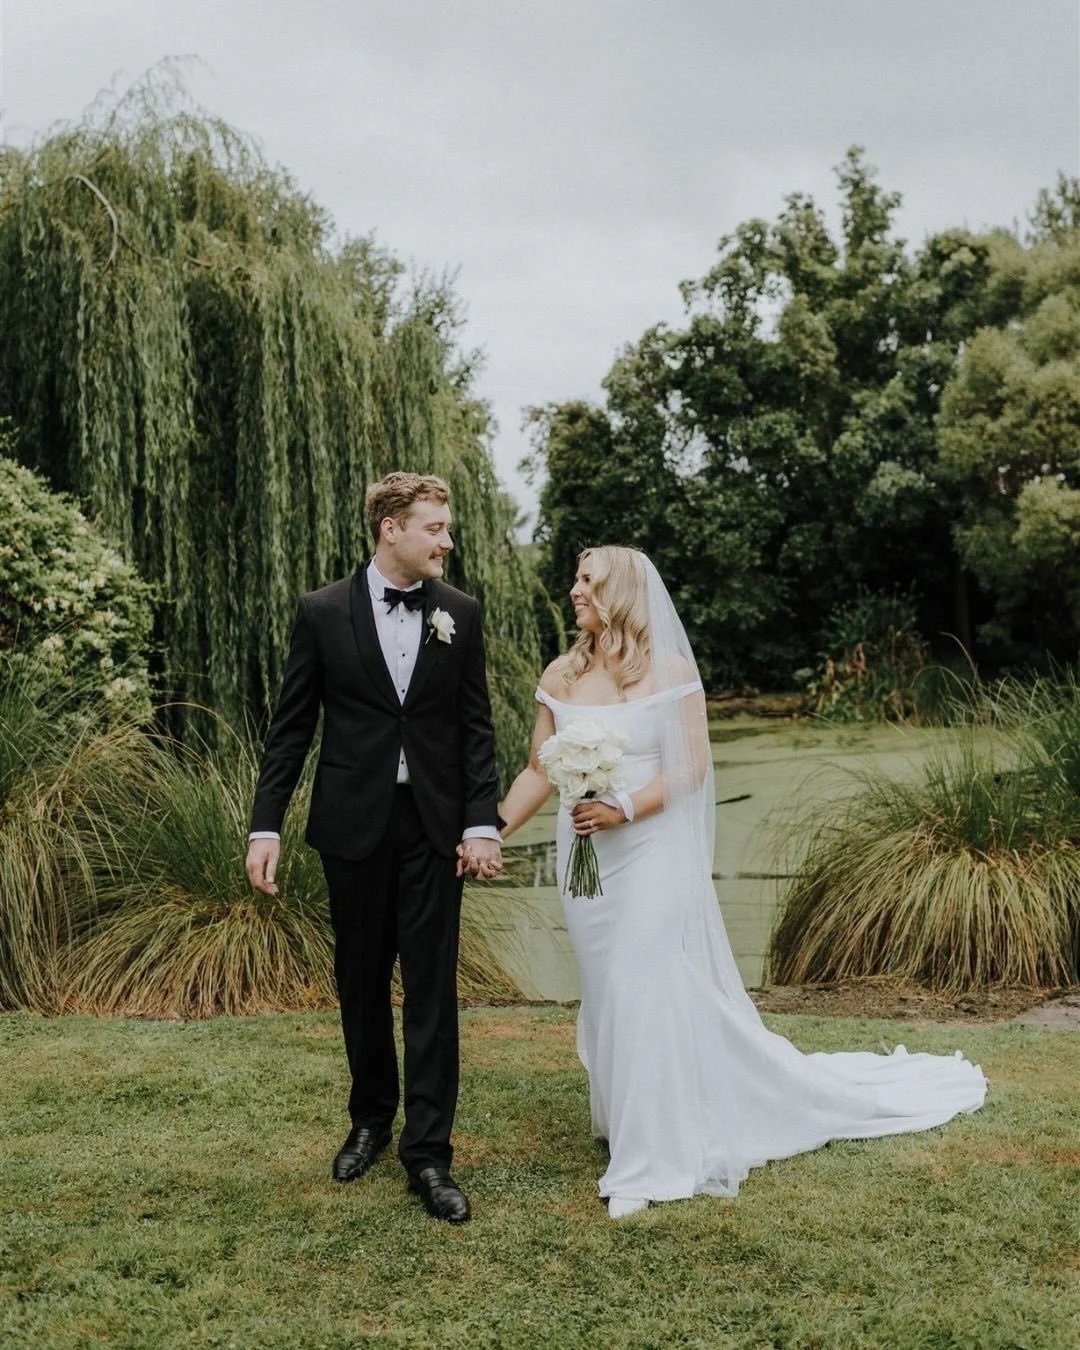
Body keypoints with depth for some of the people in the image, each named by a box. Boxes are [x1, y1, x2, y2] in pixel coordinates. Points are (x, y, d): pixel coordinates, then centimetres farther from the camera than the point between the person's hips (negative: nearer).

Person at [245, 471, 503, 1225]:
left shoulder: (461, 613, 1)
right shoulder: (323, 612, -2)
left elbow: (477, 726, 1)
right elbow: (292, 727, 0)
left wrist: (481, 823, -7)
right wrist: (266, 826, -5)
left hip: (435, 826, 0)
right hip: (353, 823, 0)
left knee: (432, 988, 0)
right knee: (362, 981, 13)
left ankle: (429, 1151, 9)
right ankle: (372, 1117, 34)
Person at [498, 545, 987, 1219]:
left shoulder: (670, 670, -7)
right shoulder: (560, 676, 4)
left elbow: (691, 767, -10)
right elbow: (539, 771, 6)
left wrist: (624, 809, -22)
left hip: (652, 855, -4)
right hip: (585, 857, 4)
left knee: (648, 992, -5)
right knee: (608, 996, 11)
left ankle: (652, 1157, 8)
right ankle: (631, 1129, 30)